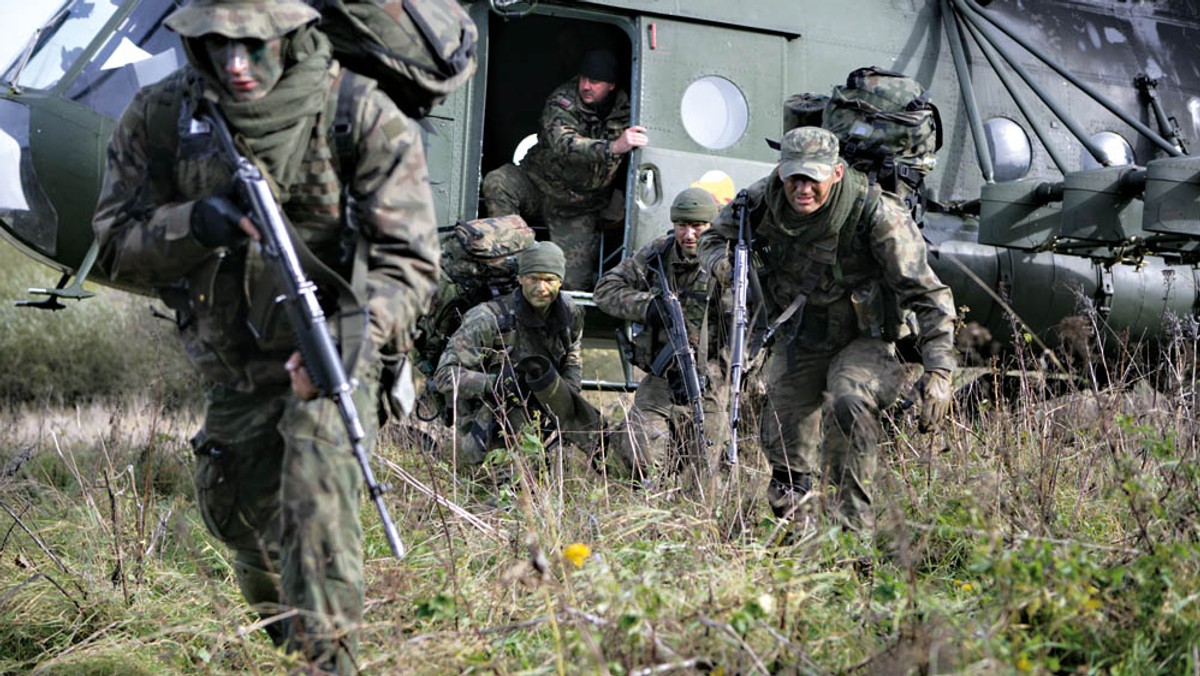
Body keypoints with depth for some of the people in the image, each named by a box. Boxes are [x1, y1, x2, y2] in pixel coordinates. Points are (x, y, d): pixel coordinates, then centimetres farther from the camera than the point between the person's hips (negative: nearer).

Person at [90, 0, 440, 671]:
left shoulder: (363, 116, -18)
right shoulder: (161, 117, -9)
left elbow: (411, 259, -19)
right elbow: (117, 248, -6)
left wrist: (354, 330, -37)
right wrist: (192, 225, -27)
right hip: (234, 366, 5)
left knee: (318, 497, -27)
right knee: (240, 515, 20)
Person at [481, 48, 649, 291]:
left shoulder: (624, 110, -3)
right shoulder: (562, 100, -15)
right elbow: (564, 144, -36)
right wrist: (613, 148, -50)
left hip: (579, 210, 2)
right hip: (539, 185, -2)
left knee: (574, 285, -12)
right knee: (497, 183, -32)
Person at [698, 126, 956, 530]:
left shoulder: (877, 214, -26)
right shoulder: (762, 202, -14)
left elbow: (928, 296, -22)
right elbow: (713, 237, 6)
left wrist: (939, 371, -30)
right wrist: (724, 262, -19)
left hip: (863, 338, -4)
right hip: (796, 341, 5)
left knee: (849, 404, -34)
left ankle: (852, 524, -24)